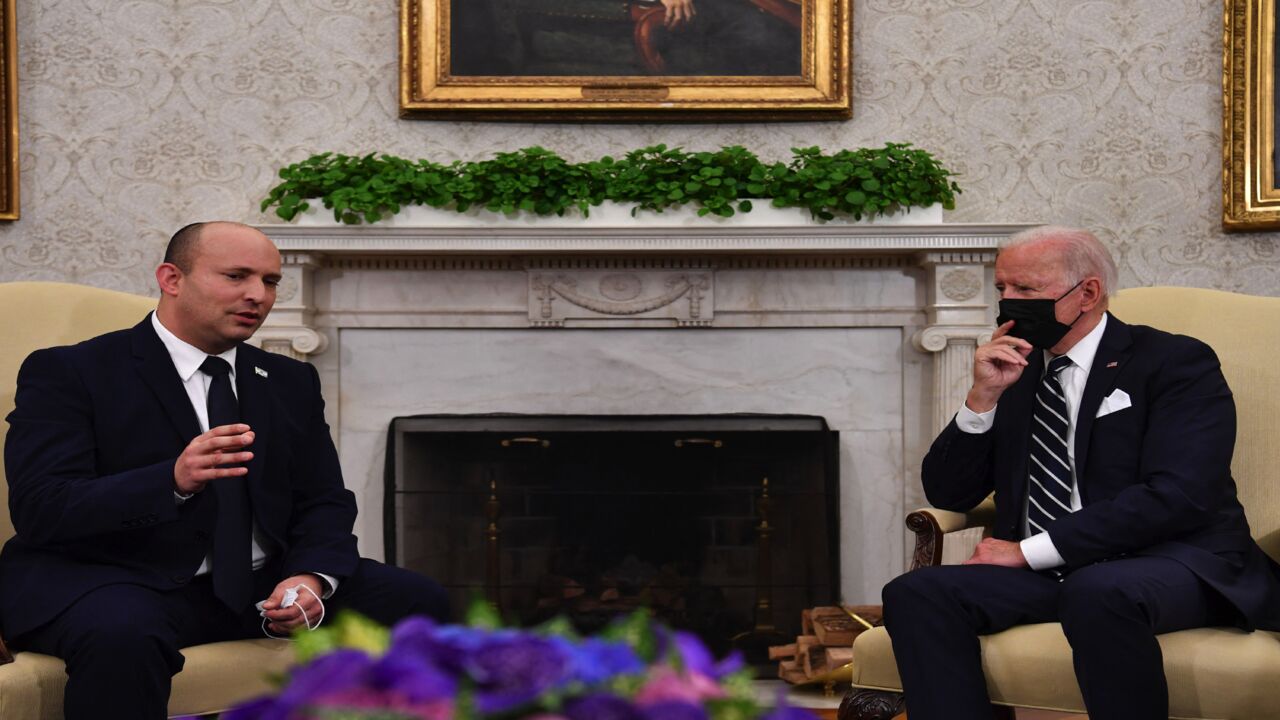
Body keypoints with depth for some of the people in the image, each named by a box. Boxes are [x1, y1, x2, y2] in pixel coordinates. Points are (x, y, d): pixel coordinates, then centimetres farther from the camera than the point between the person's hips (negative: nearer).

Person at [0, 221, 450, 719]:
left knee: (415, 602, -11)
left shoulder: (291, 382, 15)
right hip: (122, 583, -5)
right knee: (120, 634, -39)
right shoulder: (68, 374, -3)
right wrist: (173, 481, -30)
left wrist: (311, 579, -13)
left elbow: (324, 503, 11)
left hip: (261, 585, 5)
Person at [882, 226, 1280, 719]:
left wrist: (1031, 550, -15)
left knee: (1096, 592, -39)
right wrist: (983, 397, -3)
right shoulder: (1014, 372, 17)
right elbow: (947, 494, 14)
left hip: (1169, 562, -5)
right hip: (1041, 572, 5)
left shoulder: (1174, 363, 0)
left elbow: (1178, 496, -14)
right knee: (914, 594, -21)